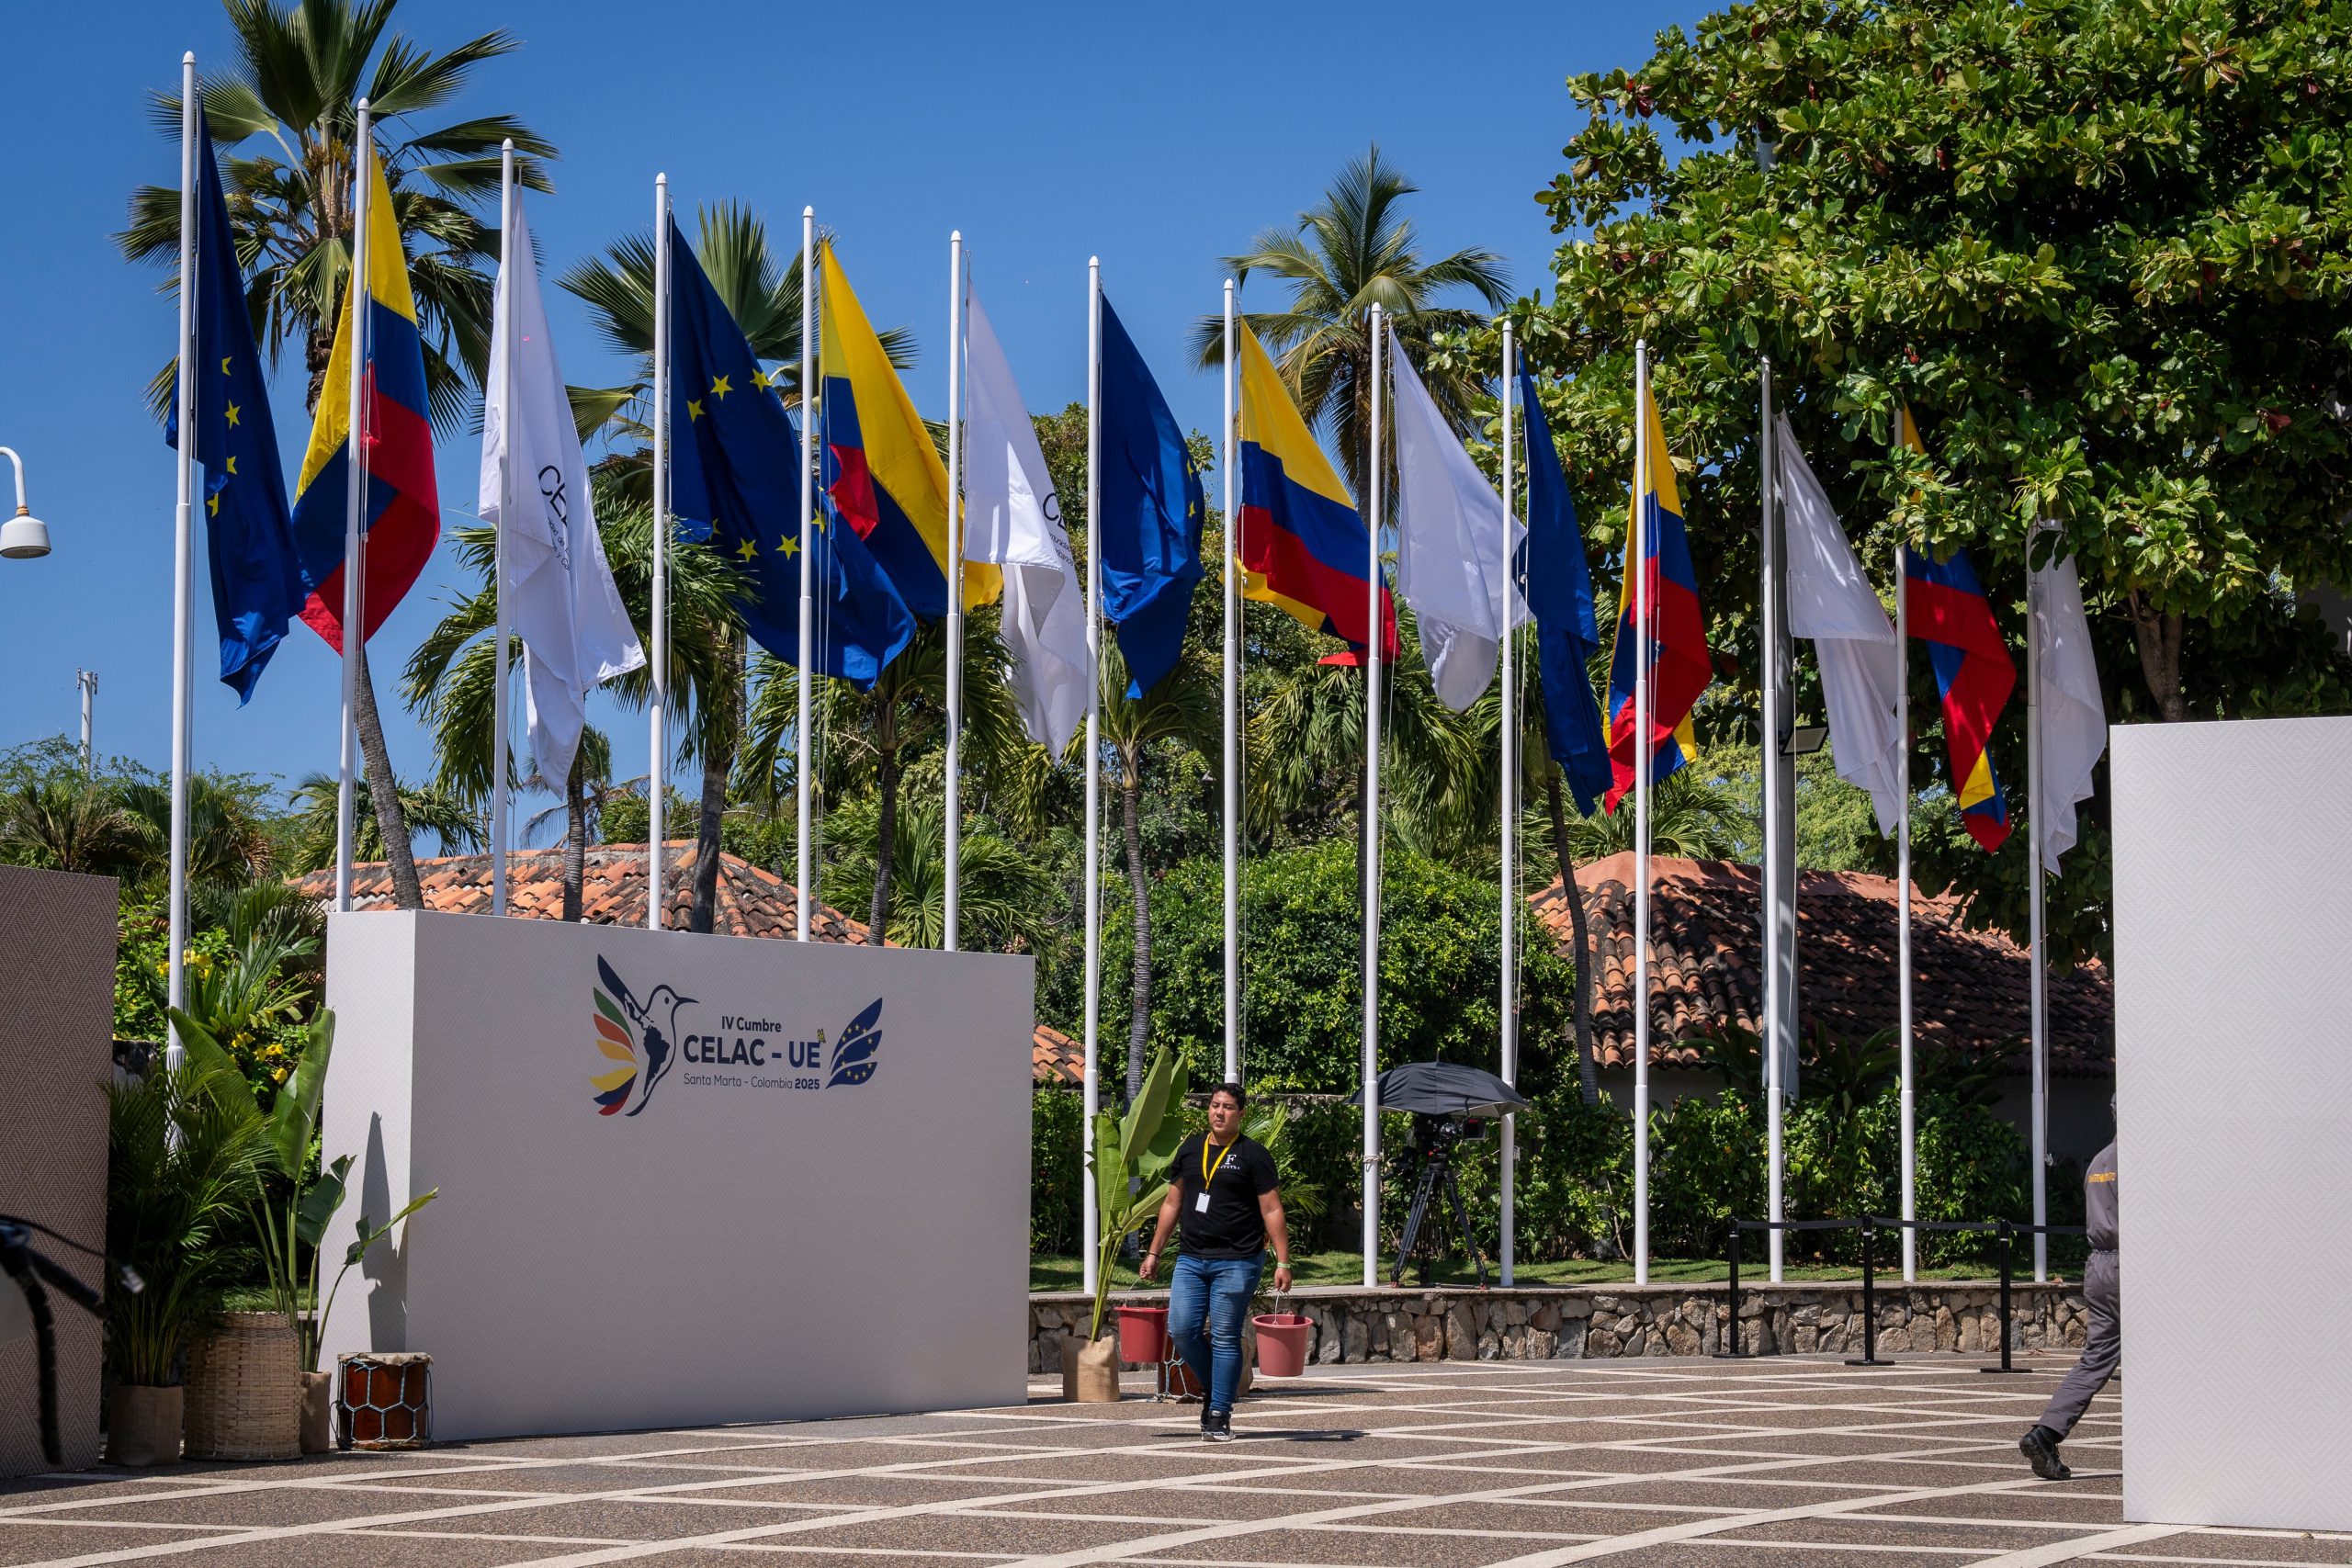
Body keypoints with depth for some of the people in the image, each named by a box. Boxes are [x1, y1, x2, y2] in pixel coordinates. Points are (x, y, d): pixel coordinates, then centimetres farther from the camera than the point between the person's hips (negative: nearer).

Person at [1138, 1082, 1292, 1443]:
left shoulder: (1253, 1155, -2)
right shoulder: (1189, 1150, 12)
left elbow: (1271, 1210, -4)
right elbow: (1172, 1204, 19)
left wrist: (1283, 1263, -10)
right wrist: (1154, 1253, 17)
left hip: (1237, 1262, -4)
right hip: (1192, 1260, 5)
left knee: (1225, 1339, -3)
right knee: (1182, 1329, -5)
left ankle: (1219, 1416, 4)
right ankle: (1211, 1387, 19)